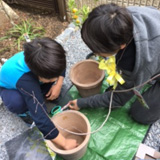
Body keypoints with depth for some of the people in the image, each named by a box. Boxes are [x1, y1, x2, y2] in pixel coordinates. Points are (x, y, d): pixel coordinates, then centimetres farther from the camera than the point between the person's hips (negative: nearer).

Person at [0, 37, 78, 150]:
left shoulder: (45, 62, -33)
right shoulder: (25, 80, -47)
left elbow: (60, 67, -8)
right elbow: (40, 117, -47)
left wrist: (58, 84, -23)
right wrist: (64, 143, -42)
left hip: (32, 77, 5)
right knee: (18, 103, -38)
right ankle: (25, 109, -2)